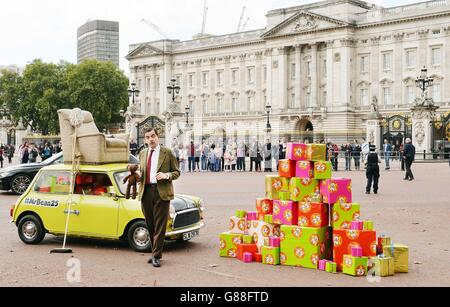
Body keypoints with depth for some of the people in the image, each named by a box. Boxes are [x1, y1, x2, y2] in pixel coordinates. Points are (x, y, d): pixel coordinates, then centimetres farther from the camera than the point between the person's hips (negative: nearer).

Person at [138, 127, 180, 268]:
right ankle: (155, 252, 22)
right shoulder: (142, 154, 16)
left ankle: (156, 255, -1)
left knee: (160, 225, -5)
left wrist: (166, 175, -15)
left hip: (161, 192, -4)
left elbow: (177, 172, 4)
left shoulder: (167, 153, 3)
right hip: (146, 192, 5)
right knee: (150, 225, 10)